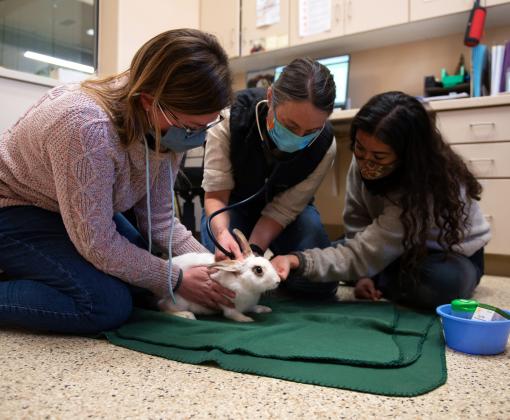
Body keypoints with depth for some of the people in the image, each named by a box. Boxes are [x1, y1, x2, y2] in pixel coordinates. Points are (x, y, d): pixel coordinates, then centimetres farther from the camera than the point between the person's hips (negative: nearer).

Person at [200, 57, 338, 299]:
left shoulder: (324, 146, -26)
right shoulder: (232, 116, -30)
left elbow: (283, 209, -20)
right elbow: (215, 194, -25)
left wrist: (254, 250, -36)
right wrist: (222, 232, -46)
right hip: (233, 204, 0)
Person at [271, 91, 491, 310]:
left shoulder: (428, 186, -38)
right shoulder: (364, 160, -23)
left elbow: (363, 255, -39)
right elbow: (357, 222, -12)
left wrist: (298, 262, -50)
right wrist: (364, 271, -22)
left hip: (452, 255, -3)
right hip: (401, 249, 4)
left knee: (444, 281, -37)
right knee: (325, 251, -12)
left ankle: (379, 283, -11)